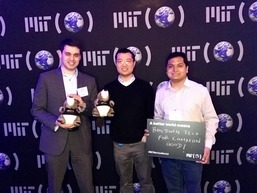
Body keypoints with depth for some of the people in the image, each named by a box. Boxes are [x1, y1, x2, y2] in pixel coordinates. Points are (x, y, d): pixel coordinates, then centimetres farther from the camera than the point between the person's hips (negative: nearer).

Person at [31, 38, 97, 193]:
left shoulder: (89, 80, 5)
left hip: (81, 141, 2)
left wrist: (83, 105, -14)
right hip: (56, 140, -1)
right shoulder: (46, 78, -2)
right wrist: (56, 122, -19)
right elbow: (36, 109, -3)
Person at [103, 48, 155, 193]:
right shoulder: (109, 88, 1)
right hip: (120, 144, 1)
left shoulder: (145, 86, -2)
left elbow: (152, 113, 0)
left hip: (141, 142, -1)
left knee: (146, 180, 11)